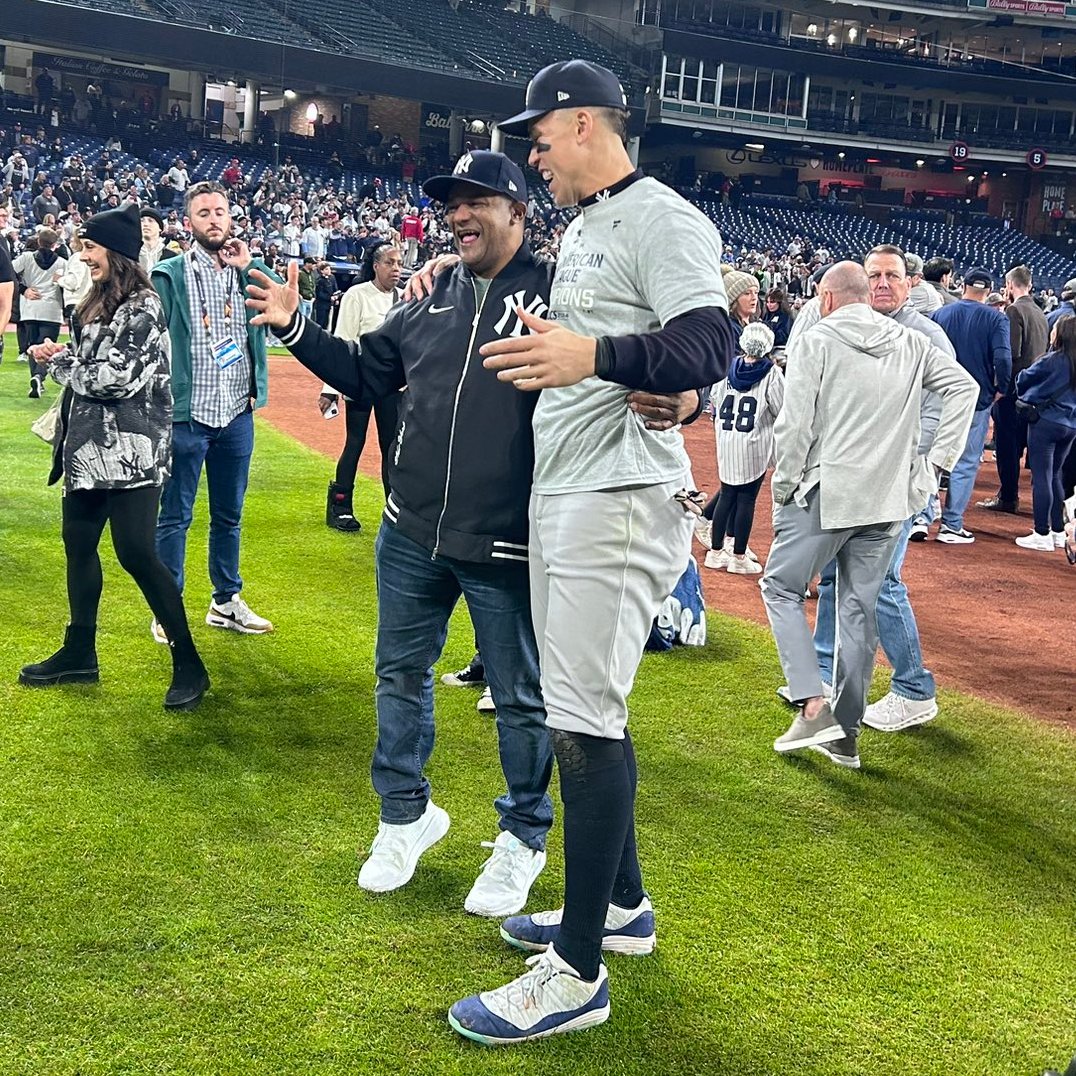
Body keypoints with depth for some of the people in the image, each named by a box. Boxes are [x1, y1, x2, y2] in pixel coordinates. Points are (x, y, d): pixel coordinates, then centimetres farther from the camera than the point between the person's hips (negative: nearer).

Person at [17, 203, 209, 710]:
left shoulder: (142, 308, -14)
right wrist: (60, 358, 1)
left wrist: (60, 360, -6)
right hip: (91, 447, 10)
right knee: (78, 543, 14)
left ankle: (188, 664, -1)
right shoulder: (102, 302, 14)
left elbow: (116, 380, -20)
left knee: (135, 553, -10)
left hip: (129, 452, -10)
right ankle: (79, 653, 28)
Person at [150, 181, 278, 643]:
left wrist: (249, 267, -11)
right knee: (175, 516, 3)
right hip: (186, 415, -4)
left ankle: (227, 602, 29)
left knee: (229, 514, 16)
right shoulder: (169, 276, -4)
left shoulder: (247, 270, 8)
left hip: (237, 415, 4)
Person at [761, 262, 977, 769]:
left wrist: (782, 489, -1)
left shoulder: (816, 340, -5)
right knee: (861, 608, 11)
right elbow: (963, 387, 6)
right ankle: (846, 735, 16)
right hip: (887, 498, 5)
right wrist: (938, 459, 4)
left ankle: (813, 707, -5)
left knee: (781, 587, 10)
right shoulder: (911, 344, 10)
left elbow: (796, 425, -11)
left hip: (826, 492, -5)